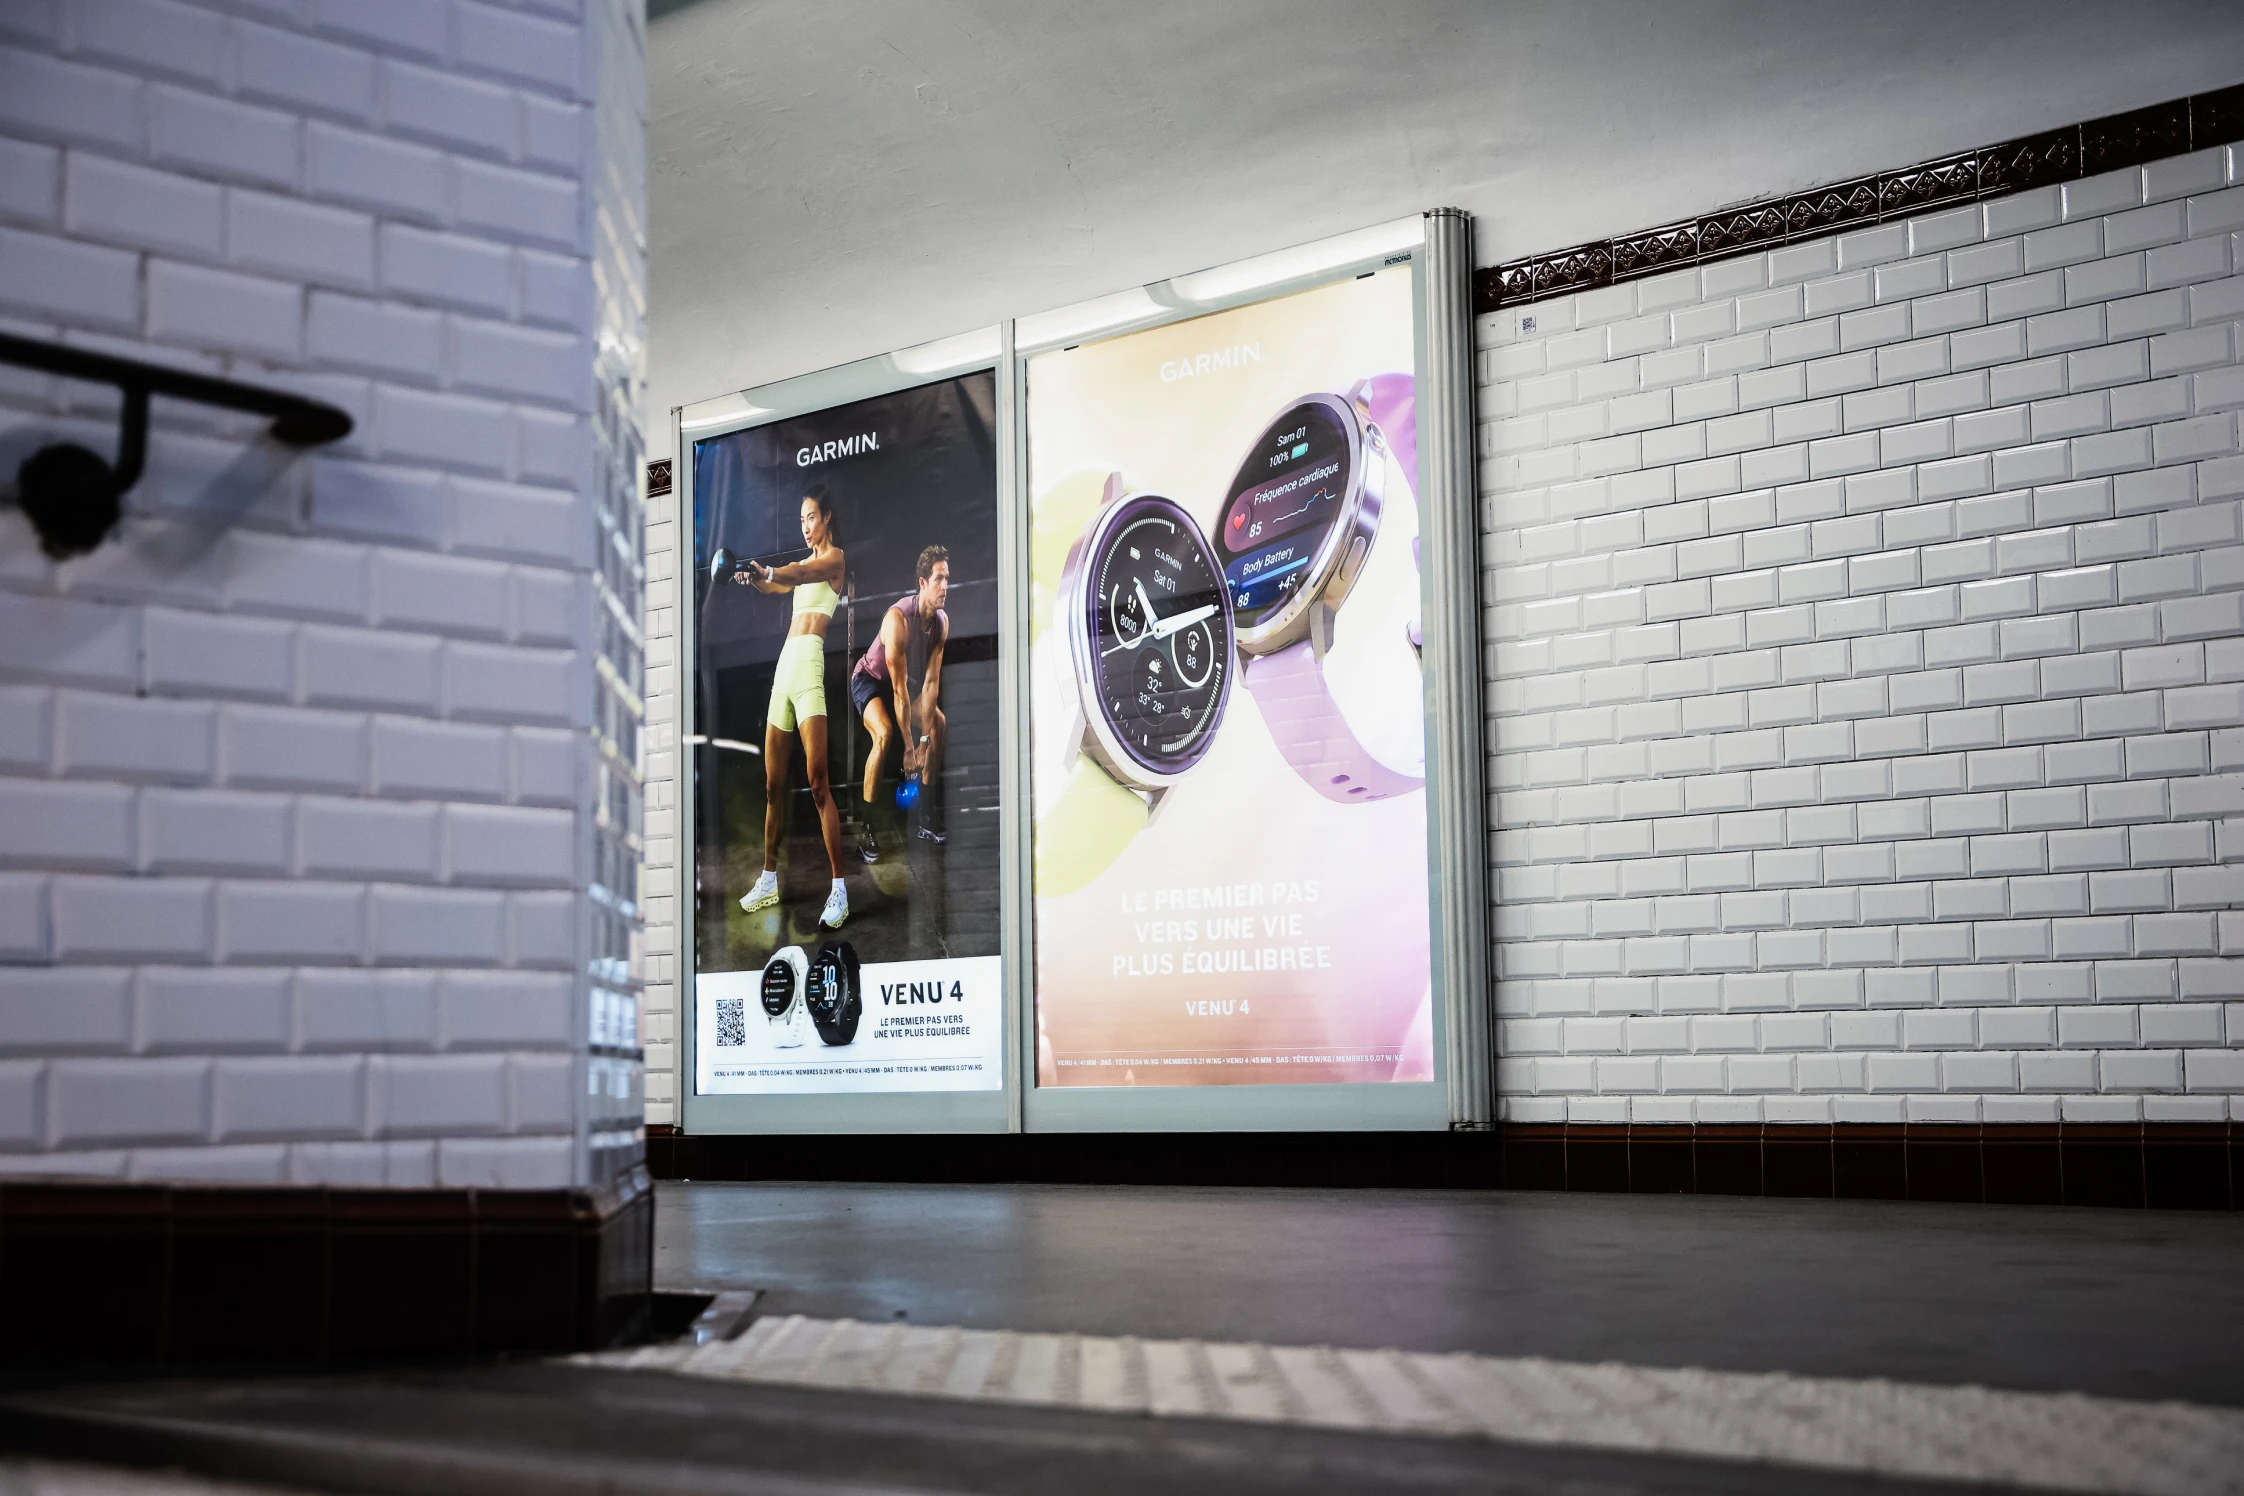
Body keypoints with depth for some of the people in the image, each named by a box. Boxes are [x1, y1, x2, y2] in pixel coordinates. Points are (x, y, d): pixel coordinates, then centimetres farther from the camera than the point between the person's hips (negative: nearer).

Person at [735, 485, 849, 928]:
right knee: (773, 783, 10)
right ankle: (769, 880, 18)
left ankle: (839, 891, -18)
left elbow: (799, 574, -18)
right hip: (784, 666, 8)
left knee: (817, 781, -16)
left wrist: (764, 571, -38)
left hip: (810, 660, -8)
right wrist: (752, 578, -14)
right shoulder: (806, 562, 26)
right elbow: (777, 584, 9)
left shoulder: (835, 556, 3)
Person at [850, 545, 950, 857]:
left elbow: (931, 681, -14)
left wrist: (925, 737, -19)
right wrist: (909, 746, -30)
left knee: (939, 724, 0)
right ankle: (865, 828, -28)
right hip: (869, 679, -7)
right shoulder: (899, 618, -34)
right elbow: (899, 688, -32)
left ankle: (927, 816, 9)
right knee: (884, 734, -30)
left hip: (902, 680, 8)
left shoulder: (942, 621, -13)